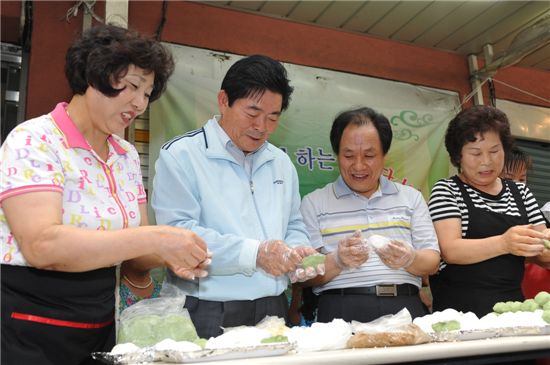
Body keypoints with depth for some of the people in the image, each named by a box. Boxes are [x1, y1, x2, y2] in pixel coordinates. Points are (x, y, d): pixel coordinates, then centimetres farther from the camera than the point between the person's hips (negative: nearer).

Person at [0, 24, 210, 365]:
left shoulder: (128, 156, 5)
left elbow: (133, 244, 7)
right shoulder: (34, 141, -15)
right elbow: (41, 245, -28)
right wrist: (156, 238, -30)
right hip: (30, 334, -7)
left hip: (99, 326, 7)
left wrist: (172, 256, -14)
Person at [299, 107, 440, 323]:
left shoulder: (411, 197, 17)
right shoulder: (313, 203, 8)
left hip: (404, 307, 3)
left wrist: (409, 259, -10)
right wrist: (337, 261, -16)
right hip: (342, 311, -2)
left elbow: (432, 262, 12)